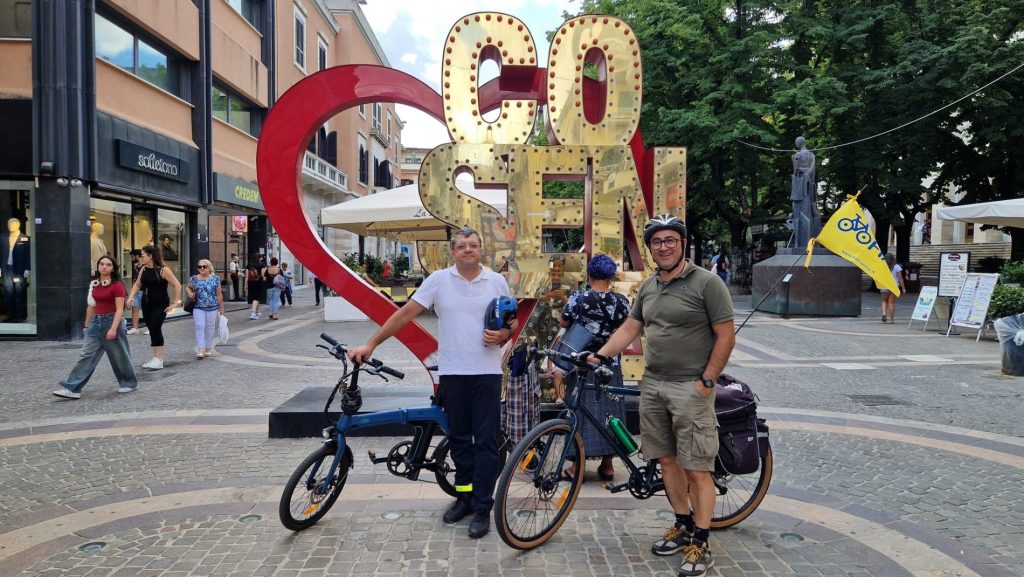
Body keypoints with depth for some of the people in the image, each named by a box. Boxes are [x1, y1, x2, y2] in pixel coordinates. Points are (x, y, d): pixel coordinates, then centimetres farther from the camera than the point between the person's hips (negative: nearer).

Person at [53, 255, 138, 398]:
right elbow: (92, 306, 17)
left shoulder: (117, 285, -11)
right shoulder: (94, 284, 9)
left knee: (119, 356, 5)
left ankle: (129, 383, 23)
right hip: (96, 322, 6)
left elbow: (119, 309, -15)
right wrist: (87, 325, 19)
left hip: (112, 321, -6)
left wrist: (113, 328, -23)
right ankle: (72, 388, -1)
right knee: (86, 355, 1)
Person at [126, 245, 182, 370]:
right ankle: (156, 358, 18)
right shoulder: (144, 269, 7)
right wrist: (131, 297, 3)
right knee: (152, 329, 10)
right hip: (146, 304, 7)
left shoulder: (163, 270, -12)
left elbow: (177, 285, -12)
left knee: (155, 328, -16)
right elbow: (137, 284, 19)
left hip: (160, 305, -7)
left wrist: (175, 303, -14)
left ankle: (159, 360, -13)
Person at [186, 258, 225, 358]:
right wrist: (190, 293, -2)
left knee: (210, 327, 8)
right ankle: (200, 350, -7)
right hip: (198, 307, 0)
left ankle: (208, 348, 21)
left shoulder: (215, 279, -1)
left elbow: (219, 294, 3)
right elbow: (188, 287, 21)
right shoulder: (194, 279, 3)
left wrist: (221, 307, 5)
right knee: (199, 326, -7)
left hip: (212, 307, 0)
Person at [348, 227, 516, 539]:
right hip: (452, 372, 1)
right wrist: (370, 344, -5)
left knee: (485, 441, 2)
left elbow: (512, 323, 11)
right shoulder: (439, 280, 0)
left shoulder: (497, 281, 3)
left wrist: (502, 335, -13)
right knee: (459, 438, 12)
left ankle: (482, 507, 10)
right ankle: (465, 495, 28)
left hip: (487, 373, 0)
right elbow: (405, 314, -1)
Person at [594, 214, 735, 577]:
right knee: (667, 459, 13)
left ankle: (700, 544, 7)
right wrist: (599, 356, 0)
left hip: (690, 387, -6)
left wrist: (706, 381, -13)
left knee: (696, 468, -3)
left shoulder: (706, 283, -8)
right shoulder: (648, 287, 11)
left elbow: (725, 336, -10)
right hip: (652, 385, 7)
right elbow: (629, 329, 12)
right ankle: (683, 525, 28)